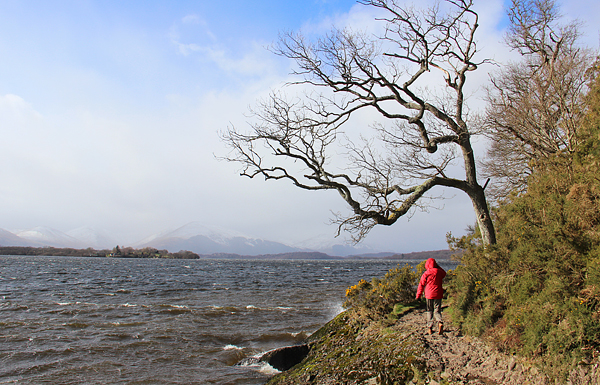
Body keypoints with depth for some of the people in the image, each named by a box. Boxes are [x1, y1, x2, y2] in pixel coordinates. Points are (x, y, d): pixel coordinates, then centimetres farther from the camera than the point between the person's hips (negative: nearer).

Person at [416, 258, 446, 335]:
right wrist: (438, 266, 23)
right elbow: (444, 273, 28)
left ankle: (430, 327, 6)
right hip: (438, 295, 1)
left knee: (430, 311, 10)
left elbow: (421, 285, -2)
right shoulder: (439, 272, 1)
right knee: (437, 311, 7)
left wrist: (418, 296, 4)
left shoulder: (426, 274, -5)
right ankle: (440, 323, -21)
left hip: (429, 295, -1)